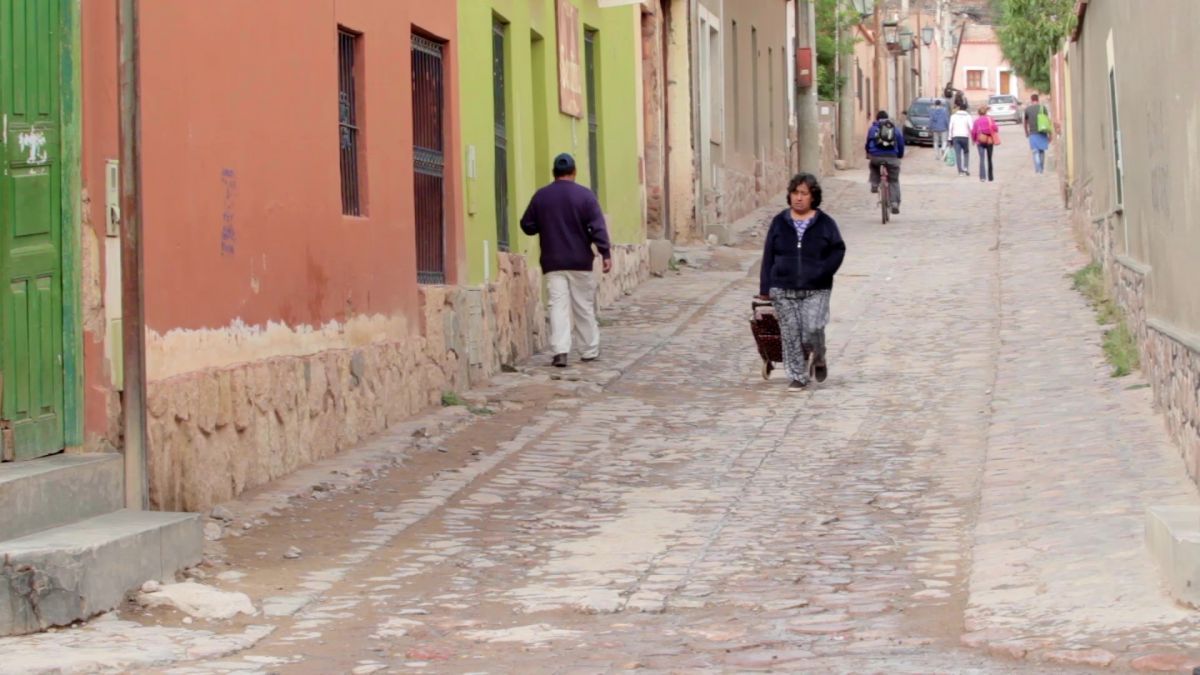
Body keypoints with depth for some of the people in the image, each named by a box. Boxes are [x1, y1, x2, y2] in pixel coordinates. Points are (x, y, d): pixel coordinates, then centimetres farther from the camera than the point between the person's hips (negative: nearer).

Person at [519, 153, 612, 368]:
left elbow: (527, 226, 8)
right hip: (580, 262, -1)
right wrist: (606, 253, -11)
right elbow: (597, 228, -11)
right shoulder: (585, 195, -4)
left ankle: (560, 349, -19)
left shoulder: (540, 196, 2)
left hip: (552, 262, 1)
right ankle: (589, 350, 18)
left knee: (558, 305, -3)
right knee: (584, 306, 10)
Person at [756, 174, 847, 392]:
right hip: (784, 291, 2)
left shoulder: (825, 223, 2)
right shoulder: (779, 223, 5)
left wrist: (823, 272, -12)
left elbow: (838, 250, 5)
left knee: (812, 331, -13)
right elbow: (768, 257, 7)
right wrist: (764, 289, 3)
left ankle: (818, 359, 19)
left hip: (815, 291, -2)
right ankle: (797, 377, 13)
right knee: (790, 335, 1)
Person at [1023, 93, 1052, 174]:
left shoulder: (1027, 109, 2)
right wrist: (1049, 134, 1)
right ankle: (1042, 169, 18)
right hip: (1042, 133, 1)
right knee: (1042, 151, 14)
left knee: (1035, 151, -4)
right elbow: (1047, 120, -2)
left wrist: (1026, 132, 28)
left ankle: (1037, 169, -19)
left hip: (1033, 133, -1)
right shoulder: (1043, 107, 1)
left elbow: (1025, 122, 12)